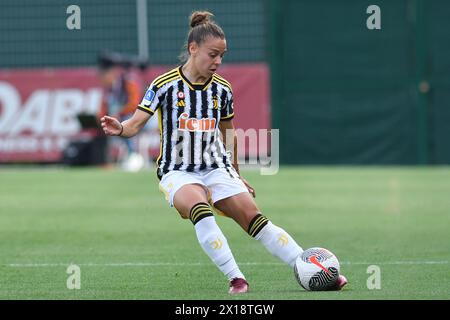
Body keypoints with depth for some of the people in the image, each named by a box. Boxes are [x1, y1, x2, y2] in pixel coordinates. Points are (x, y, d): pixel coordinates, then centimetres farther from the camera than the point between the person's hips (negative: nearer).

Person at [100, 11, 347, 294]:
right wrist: (120, 128, -33)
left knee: (256, 220, -13)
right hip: (178, 173, -4)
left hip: (217, 170, 4)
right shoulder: (165, 85, -7)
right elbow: (136, 124, -10)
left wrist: (236, 173, 26)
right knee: (201, 209, -36)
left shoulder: (222, 89, 5)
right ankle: (236, 278, -36)